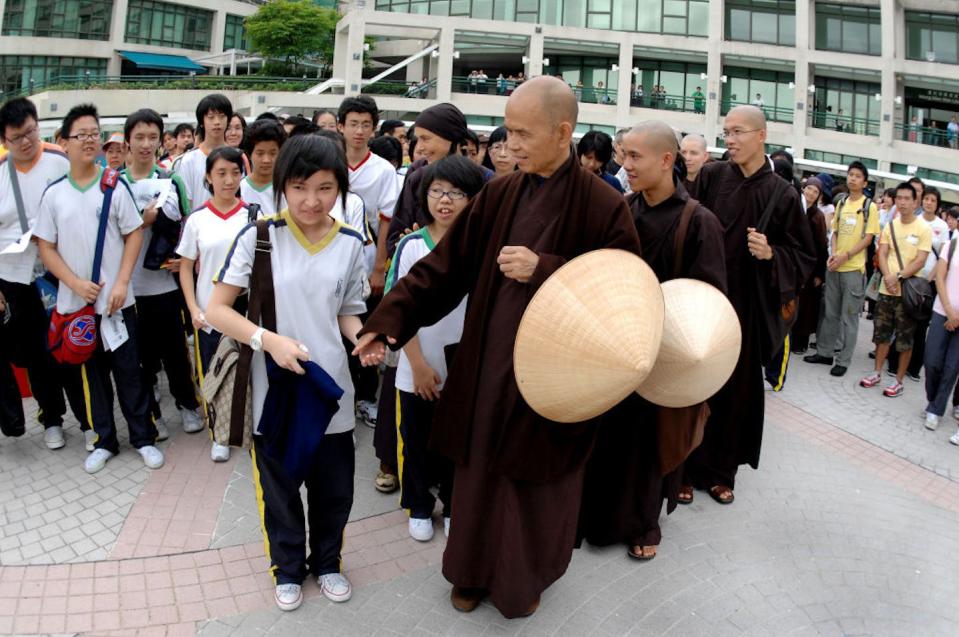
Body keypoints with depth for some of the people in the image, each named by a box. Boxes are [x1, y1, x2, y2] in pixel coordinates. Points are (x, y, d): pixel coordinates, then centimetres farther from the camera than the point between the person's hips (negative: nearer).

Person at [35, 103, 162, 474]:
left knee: (128, 370, 5)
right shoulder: (54, 193, 1)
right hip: (75, 301, 2)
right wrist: (76, 284, -10)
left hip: (116, 299, -2)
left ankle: (143, 437, 18)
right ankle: (104, 441, 25)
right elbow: (46, 248, 3)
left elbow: (134, 235, -1)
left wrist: (121, 283, -11)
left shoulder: (114, 187, -3)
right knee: (90, 373, 11)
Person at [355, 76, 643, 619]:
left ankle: (526, 579, 42)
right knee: (480, 476, 17)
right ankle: (476, 570, 41)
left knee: (535, 486, 15)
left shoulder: (604, 206, -12)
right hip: (486, 368, 4)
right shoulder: (499, 195, 0)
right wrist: (389, 319, -9)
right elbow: (446, 266, 1)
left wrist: (545, 271, -23)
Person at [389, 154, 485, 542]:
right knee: (416, 442, 14)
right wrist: (418, 364, -12)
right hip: (417, 369, -1)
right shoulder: (412, 245, -8)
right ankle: (419, 507, 35)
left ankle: (454, 506, 36)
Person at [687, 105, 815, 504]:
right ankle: (687, 468, 19)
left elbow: (805, 258, 2)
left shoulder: (783, 195, -1)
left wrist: (771, 255, -17)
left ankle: (723, 470, 26)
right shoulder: (710, 177, -1)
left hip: (746, 308, 0)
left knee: (736, 388, 10)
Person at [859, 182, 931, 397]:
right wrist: (888, 277, -13)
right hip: (887, 289, 4)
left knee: (905, 340, 2)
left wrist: (898, 276, -19)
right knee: (882, 334, 12)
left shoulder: (924, 229, -6)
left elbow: (920, 261, -11)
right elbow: (882, 254, 2)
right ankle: (877, 373, 24)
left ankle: (899, 381, 11)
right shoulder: (890, 226, 8)